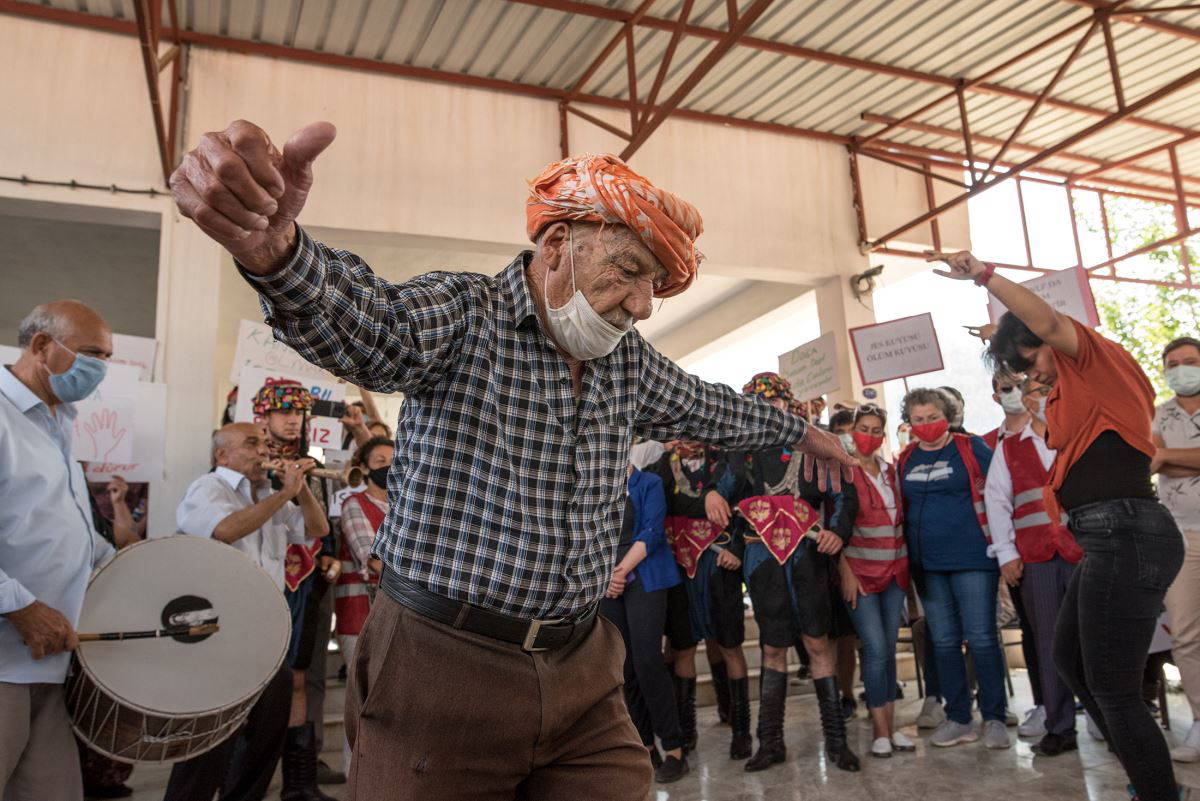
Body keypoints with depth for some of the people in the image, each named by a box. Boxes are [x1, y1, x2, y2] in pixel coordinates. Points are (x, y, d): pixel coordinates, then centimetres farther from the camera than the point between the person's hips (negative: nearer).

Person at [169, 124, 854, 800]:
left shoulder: (630, 362, 7)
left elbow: (709, 409, 24)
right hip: (443, 668, -5)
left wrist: (799, 432, 39)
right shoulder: (463, 314, -12)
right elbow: (368, 324, -34)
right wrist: (275, 247, -55)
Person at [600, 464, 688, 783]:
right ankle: (645, 747, 16)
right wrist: (606, 576, -4)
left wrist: (622, 571, -12)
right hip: (609, 585, 5)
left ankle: (674, 750, -3)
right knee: (624, 667, 4)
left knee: (646, 660, -13)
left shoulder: (649, 483, 3)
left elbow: (651, 533, -7)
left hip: (643, 580, -5)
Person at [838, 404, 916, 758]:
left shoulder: (890, 470, 11)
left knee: (889, 648, 8)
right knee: (876, 648, -10)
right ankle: (881, 731, 0)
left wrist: (906, 563, 10)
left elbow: (901, 518, 18)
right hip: (861, 570, -5)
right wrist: (845, 571, -12)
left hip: (895, 569, 5)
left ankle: (890, 725, 15)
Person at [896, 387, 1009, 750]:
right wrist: (908, 556, 12)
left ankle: (994, 719, 14)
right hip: (927, 563, 4)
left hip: (972, 557, -4)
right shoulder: (906, 459, 9)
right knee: (944, 642, 9)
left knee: (981, 639, 0)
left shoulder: (971, 447, -2)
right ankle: (958, 720, 20)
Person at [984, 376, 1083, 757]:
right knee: (1049, 644, 5)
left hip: (1084, 550, -1)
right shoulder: (1008, 448, 14)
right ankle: (1059, 728, 13)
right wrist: (1006, 553, 3)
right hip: (1034, 557, 1)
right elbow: (997, 500, 11)